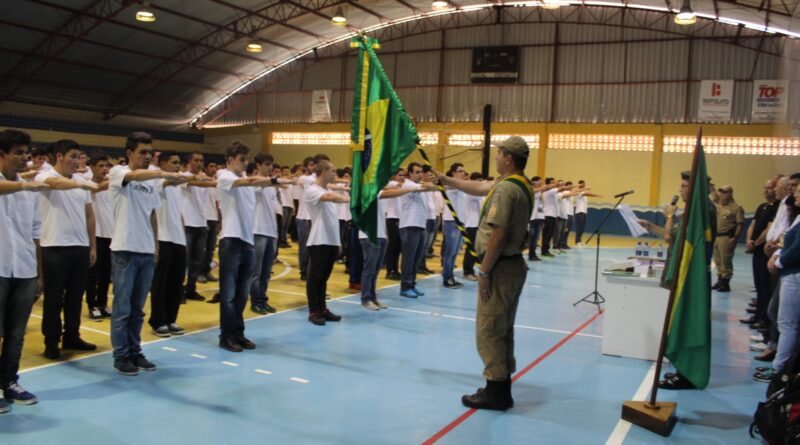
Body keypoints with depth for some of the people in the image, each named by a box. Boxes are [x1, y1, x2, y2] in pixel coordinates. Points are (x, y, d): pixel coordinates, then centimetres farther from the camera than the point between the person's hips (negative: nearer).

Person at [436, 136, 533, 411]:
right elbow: (479, 188, 24)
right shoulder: (521, 185, 12)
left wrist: (484, 271, -18)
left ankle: (496, 392, 4)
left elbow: (498, 235, -24)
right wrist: (445, 180, 30)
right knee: (502, 329, 16)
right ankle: (501, 386, 25)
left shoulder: (505, 189, -19)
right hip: (514, 264, 10)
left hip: (501, 267, -10)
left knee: (489, 330, -3)